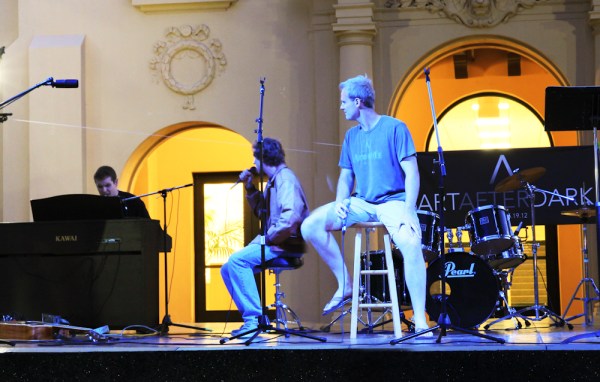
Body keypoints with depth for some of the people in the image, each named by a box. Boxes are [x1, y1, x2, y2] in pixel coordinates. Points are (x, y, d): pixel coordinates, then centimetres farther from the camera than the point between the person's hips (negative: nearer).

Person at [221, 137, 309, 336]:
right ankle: (252, 318, 5)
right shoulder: (273, 180, 18)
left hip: (286, 245, -10)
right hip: (275, 244, 10)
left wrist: (269, 238, -20)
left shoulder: (285, 178, -14)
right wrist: (250, 188, 13)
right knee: (228, 269, 7)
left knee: (237, 261, -24)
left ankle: (254, 318, -22)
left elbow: (291, 216, -28)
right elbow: (262, 211, 24)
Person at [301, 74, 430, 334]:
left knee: (411, 243, -36)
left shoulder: (394, 128, -6)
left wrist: (409, 211, -22)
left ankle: (420, 321, -29)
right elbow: (346, 177, 17)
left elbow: (411, 172, -10)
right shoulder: (352, 136, 13)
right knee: (310, 226, -13)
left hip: (393, 201, -6)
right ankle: (345, 284, -2)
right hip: (360, 203, 6)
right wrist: (340, 203, -4)